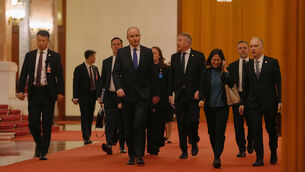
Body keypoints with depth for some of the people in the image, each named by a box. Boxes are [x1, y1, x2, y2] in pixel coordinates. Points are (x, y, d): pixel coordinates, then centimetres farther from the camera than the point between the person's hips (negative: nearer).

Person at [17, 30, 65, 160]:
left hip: (48, 93, -2)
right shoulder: (29, 56, 10)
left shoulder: (55, 56, 3)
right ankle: (38, 144, 24)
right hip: (34, 92, 2)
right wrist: (21, 90, -3)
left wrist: (60, 92, -11)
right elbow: (23, 74, 8)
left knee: (47, 124, -1)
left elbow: (59, 76, -1)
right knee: (33, 122, -3)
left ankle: (43, 152, 7)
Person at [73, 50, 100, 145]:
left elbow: (98, 82, 14)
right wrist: (75, 97, -15)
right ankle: (86, 138, -13)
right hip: (83, 96, -6)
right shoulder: (79, 69, -7)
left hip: (93, 96, 6)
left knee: (90, 117, 10)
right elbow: (75, 83, -9)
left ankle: (88, 137, 18)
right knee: (84, 117, -9)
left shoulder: (95, 68, 12)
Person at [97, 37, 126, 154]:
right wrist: (99, 95, 7)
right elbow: (102, 80, 15)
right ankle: (109, 144, -18)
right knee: (110, 120, -10)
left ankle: (122, 145, 19)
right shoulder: (106, 62, 13)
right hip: (109, 95, 2)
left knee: (122, 122, 5)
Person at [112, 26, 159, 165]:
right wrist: (118, 88, -16)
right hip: (127, 94, 2)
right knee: (129, 127, 7)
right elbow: (116, 72, 1)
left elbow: (152, 74, 8)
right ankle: (131, 155, 17)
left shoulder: (147, 52, 5)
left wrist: (155, 93, 8)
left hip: (143, 95, -1)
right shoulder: (121, 52, 5)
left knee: (139, 123, -15)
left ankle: (139, 155, -10)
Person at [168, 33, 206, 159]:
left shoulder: (198, 56, 0)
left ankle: (194, 143, 18)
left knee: (193, 121, -11)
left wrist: (199, 91, -11)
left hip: (193, 95, -3)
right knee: (181, 124, 3)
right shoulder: (174, 57, 11)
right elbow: (171, 77, 12)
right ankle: (184, 150, 12)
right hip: (179, 95, 4)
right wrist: (170, 93, 5)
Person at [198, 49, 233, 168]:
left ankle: (217, 157, -15)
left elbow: (231, 85, -13)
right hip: (209, 107, 3)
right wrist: (201, 99, -17)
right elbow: (202, 88, 2)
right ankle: (216, 156, 22)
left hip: (222, 107, -3)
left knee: (219, 132, -12)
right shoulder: (206, 73, 7)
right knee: (212, 132, 9)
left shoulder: (225, 72, 2)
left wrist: (225, 71, -11)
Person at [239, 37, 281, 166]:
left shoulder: (273, 62, -2)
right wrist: (243, 103, 9)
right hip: (253, 103, 2)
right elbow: (246, 86, 12)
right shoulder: (248, 65, 8)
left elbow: (278, 82, -3)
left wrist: (280, 101, -9)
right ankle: (259, 158, -1)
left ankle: (273, 154, 30)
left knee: (271, 129, 9)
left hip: (269, 102, -2)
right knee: (256, 129, -6)